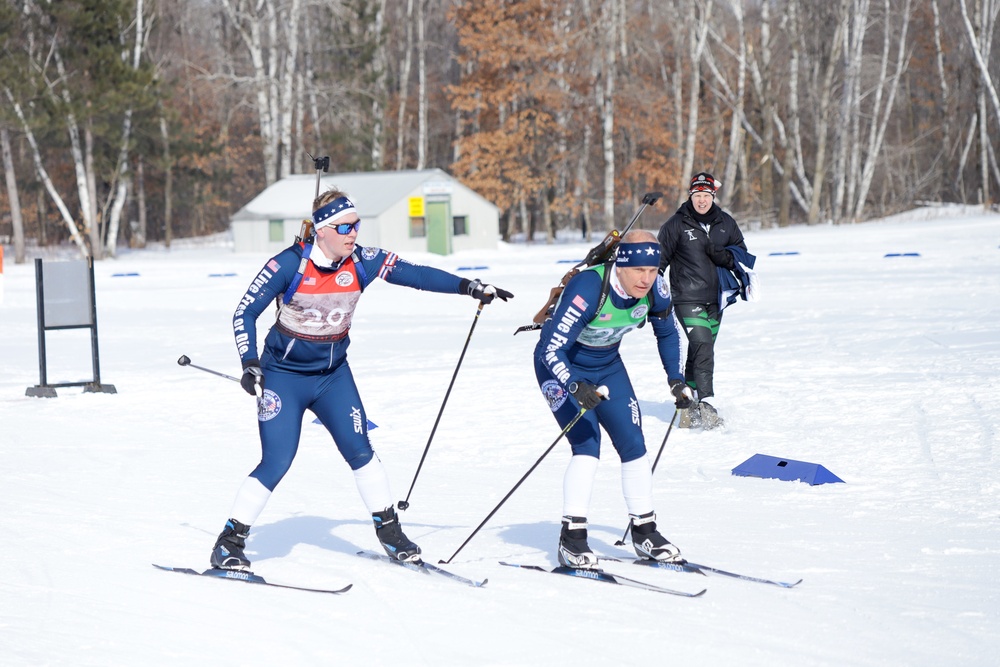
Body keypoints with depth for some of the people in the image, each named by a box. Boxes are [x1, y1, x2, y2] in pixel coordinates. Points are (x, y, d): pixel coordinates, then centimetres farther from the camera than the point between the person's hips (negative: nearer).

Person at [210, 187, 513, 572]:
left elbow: (415, 274, -6)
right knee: (276, 463, -11)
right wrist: (250, 364, -25)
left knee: (359, 450, -3)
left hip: (333, 373, 4)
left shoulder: (362, 262, -9)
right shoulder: (289, 264, -20)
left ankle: (389, 530, 14)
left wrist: (468, 287, -14)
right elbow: (244, 313, -15)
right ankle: (229, 542, 0)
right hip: (284, 374, -4)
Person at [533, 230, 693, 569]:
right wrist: (577, 388, -50)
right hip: (562, 367, -6)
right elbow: (552, 350, -36)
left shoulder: (654, 289, -18)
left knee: (633, 443, 2)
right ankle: (571, 538, -14)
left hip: (607, 367, 6)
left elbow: (667, 333, 5)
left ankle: (645, 532, 15)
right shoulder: (588, 288, -36)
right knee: (587, 444, -20)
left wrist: (676, 379, -1)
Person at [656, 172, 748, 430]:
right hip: (687, 299, -5)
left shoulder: (725, 223, 9)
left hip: (715, 299, 5)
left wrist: (723, 256, -6)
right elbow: (659, 257, 3)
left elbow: (741, 252, 16)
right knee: (702, 348, -18)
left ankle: (689, 406, 20)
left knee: (701, 353, 10)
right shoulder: (677, 224, -3)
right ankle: (704, 405, -20)